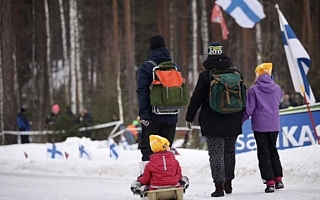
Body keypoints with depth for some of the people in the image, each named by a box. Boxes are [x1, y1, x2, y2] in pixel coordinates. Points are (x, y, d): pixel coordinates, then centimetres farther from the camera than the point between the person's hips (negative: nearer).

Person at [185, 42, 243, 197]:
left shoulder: (206, 75, -9)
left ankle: (219, 185, -12)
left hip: (213, 121, -5)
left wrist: (190, 117, 2)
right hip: (233, 121, 5)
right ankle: (228, 183, 25)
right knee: (229, 152, 16)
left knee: (216, 154, -5)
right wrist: (240, 116, 25)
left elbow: (197, 98, -7)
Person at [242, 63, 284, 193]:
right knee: (273, 150, 19)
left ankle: (269, 182, -5)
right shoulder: (276, 88, 0)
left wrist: (241, 120, 2)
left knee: (263, 153, 2)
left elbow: (249, 109, -10)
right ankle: (278, 179, 16)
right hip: (274, 125, 4)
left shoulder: (253, 89, -11)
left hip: (259, 125, -4)